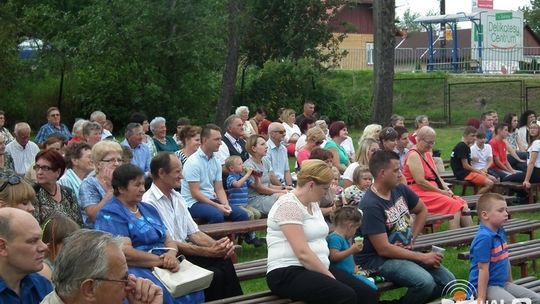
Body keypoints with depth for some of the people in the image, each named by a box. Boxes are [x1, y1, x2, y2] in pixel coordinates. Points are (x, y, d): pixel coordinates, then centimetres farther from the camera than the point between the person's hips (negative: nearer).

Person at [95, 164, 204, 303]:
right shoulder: (110, 214, -4)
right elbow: (125, 253, -16)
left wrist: (172, 254, -7)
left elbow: (169, 240, 17)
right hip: (135, 269, -7)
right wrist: (162, 260, -15)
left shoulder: (148, 209, 21)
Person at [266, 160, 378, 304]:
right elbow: (303, 253, -20)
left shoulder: (313, 204, 17)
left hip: (318, 269, 9)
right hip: (288, 273, -9)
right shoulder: (289, 205, -13)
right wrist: (330, 277, -16)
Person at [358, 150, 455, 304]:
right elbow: (383, 249, -22)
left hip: (405, 252, 8)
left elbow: (422, 210, 22)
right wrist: (422, 257, -16)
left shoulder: (400, 189, 1)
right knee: (425, 282, -29)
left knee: (448, 280, -4)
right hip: (378, 259, -8)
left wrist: (412, 238, 6)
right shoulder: (371, 205, -22)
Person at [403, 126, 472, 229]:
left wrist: (446, 189, 0)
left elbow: (436, 176, 19)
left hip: (433, 192, 9)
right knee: (454, 205, -25)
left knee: (462, 204, -9)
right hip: (420, 194, -9)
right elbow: (420, 182, -18)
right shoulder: (413, 155, -11)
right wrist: (441, 191, -12)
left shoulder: (427, 154, 19)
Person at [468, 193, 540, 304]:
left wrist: (510, 282, 20)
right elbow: (483, 269, -23)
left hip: (503, 283, 10)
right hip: (487, 286, -10)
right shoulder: (484, 237, -22)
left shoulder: (501, 232, 6)